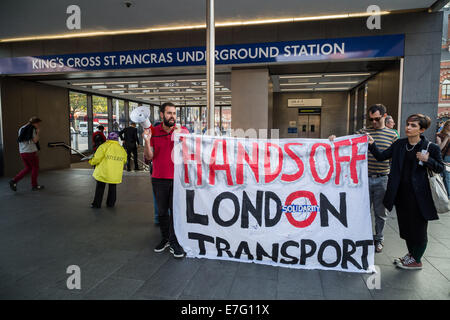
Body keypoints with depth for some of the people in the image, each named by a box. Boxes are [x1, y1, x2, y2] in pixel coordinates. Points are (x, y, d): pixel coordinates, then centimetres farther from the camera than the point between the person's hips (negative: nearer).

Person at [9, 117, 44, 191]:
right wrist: (38, 132, -7)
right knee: (35, 168, 8)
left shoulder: (21, 128, 14)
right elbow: (35, 140, -17)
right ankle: (34, 186, 15)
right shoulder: (32, 129, -11)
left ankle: (14, 181, 5)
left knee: (28, 168, 18)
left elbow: (19, 140, 19)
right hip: (31, 152, -7)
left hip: (22, 152, 7)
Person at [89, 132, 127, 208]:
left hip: (103, 173, -3)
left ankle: (97, 204, 17)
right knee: (112, 188, 18)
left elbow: (97, 159, -13)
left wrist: (91, 161, 7)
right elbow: (124, 161, 12)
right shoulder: (122, 149, 3)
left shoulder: (104, 146, -10)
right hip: (116, 175, 3)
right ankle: (111, 203, 24)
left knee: (100, 187, 11)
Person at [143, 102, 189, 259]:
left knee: (176, 210, -1)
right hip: (159, 178, 2)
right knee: (162, 211, 13)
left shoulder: (183, 130, 0)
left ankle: (175, 243, 11)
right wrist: (147, 140, -17)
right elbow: (149, 157, -1)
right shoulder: (153, 131, 2)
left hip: (177, 178, -2)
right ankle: (165, 238, 29)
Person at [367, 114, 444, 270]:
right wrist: (372, 144, -13)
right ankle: (411, 254, 37)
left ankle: (416, 260, 25)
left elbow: (440, 168, -1)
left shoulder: (431, 147, -7)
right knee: (405, 225, 17)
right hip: (400, 192, 5)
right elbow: (381, 156, 2)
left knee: (418, 227, 7)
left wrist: (427, 160, -19)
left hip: (418, 194, -5)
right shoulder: (399, 144, 4)